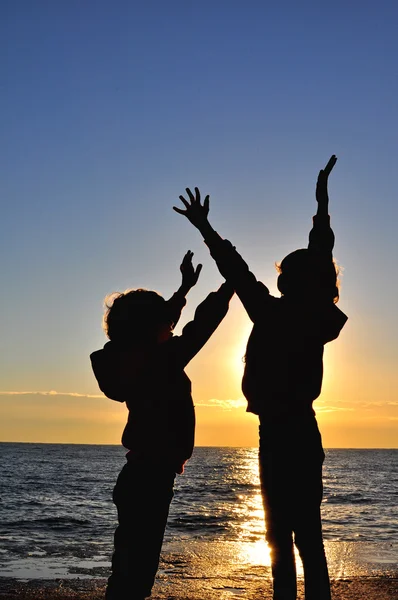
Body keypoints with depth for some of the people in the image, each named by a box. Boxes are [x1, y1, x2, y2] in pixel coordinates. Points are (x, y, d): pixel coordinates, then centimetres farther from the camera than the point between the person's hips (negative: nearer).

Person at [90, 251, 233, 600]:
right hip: (152, 475, -9)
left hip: (140, 472, 9)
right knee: (136, 566, -2)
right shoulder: (157, 363, -17)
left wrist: (185, 287, 30)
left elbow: (157, 326, 22)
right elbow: (200, 328, -14)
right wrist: (232, 282, -3)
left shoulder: (128, 360, 7)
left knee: (132, 562, 16)